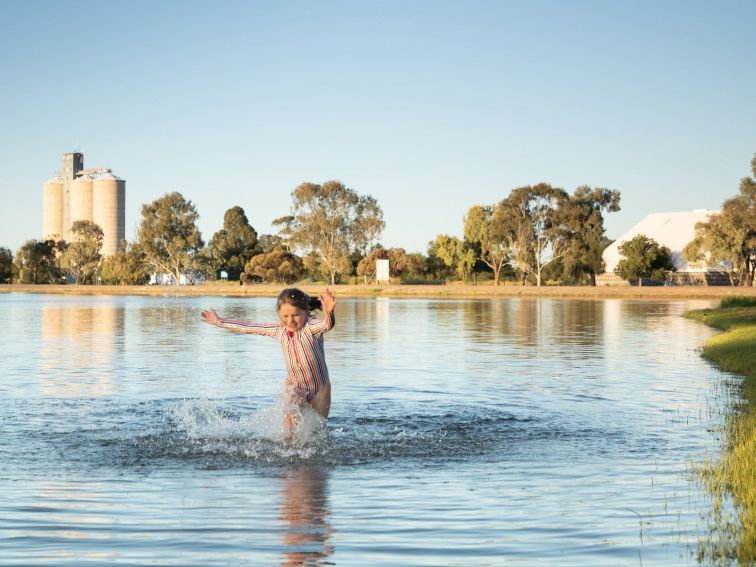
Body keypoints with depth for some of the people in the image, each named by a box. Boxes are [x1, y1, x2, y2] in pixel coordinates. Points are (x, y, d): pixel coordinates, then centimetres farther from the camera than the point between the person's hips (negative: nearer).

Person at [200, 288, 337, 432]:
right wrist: (220, 322, 13)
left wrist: (328, 312, -71)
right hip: (295, 386, 2)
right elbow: (249, 327, 5)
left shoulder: (311, 327, -23)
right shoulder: (279, 330, -7)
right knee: (290, 422, -22)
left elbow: (328, 324, -46)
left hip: (320, 389, -2)